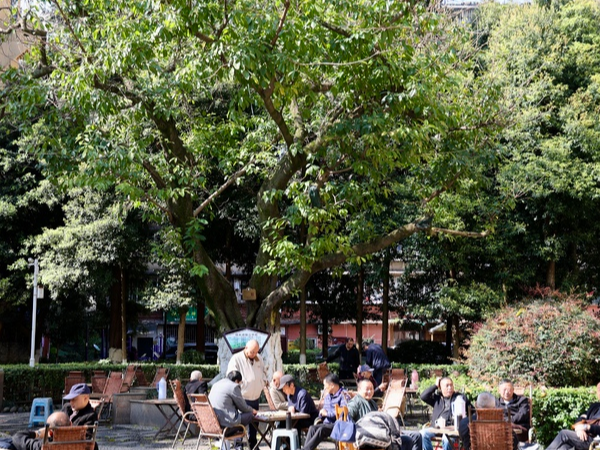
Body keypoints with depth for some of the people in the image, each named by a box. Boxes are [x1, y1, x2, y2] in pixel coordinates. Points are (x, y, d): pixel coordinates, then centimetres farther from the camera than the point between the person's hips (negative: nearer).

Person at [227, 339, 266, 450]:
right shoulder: (236, 359, -10)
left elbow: (263, 373, 23)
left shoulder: (259, 359, 10)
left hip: (255, 397, 6)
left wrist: (264, 383, 7)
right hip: (242, 398, -6)